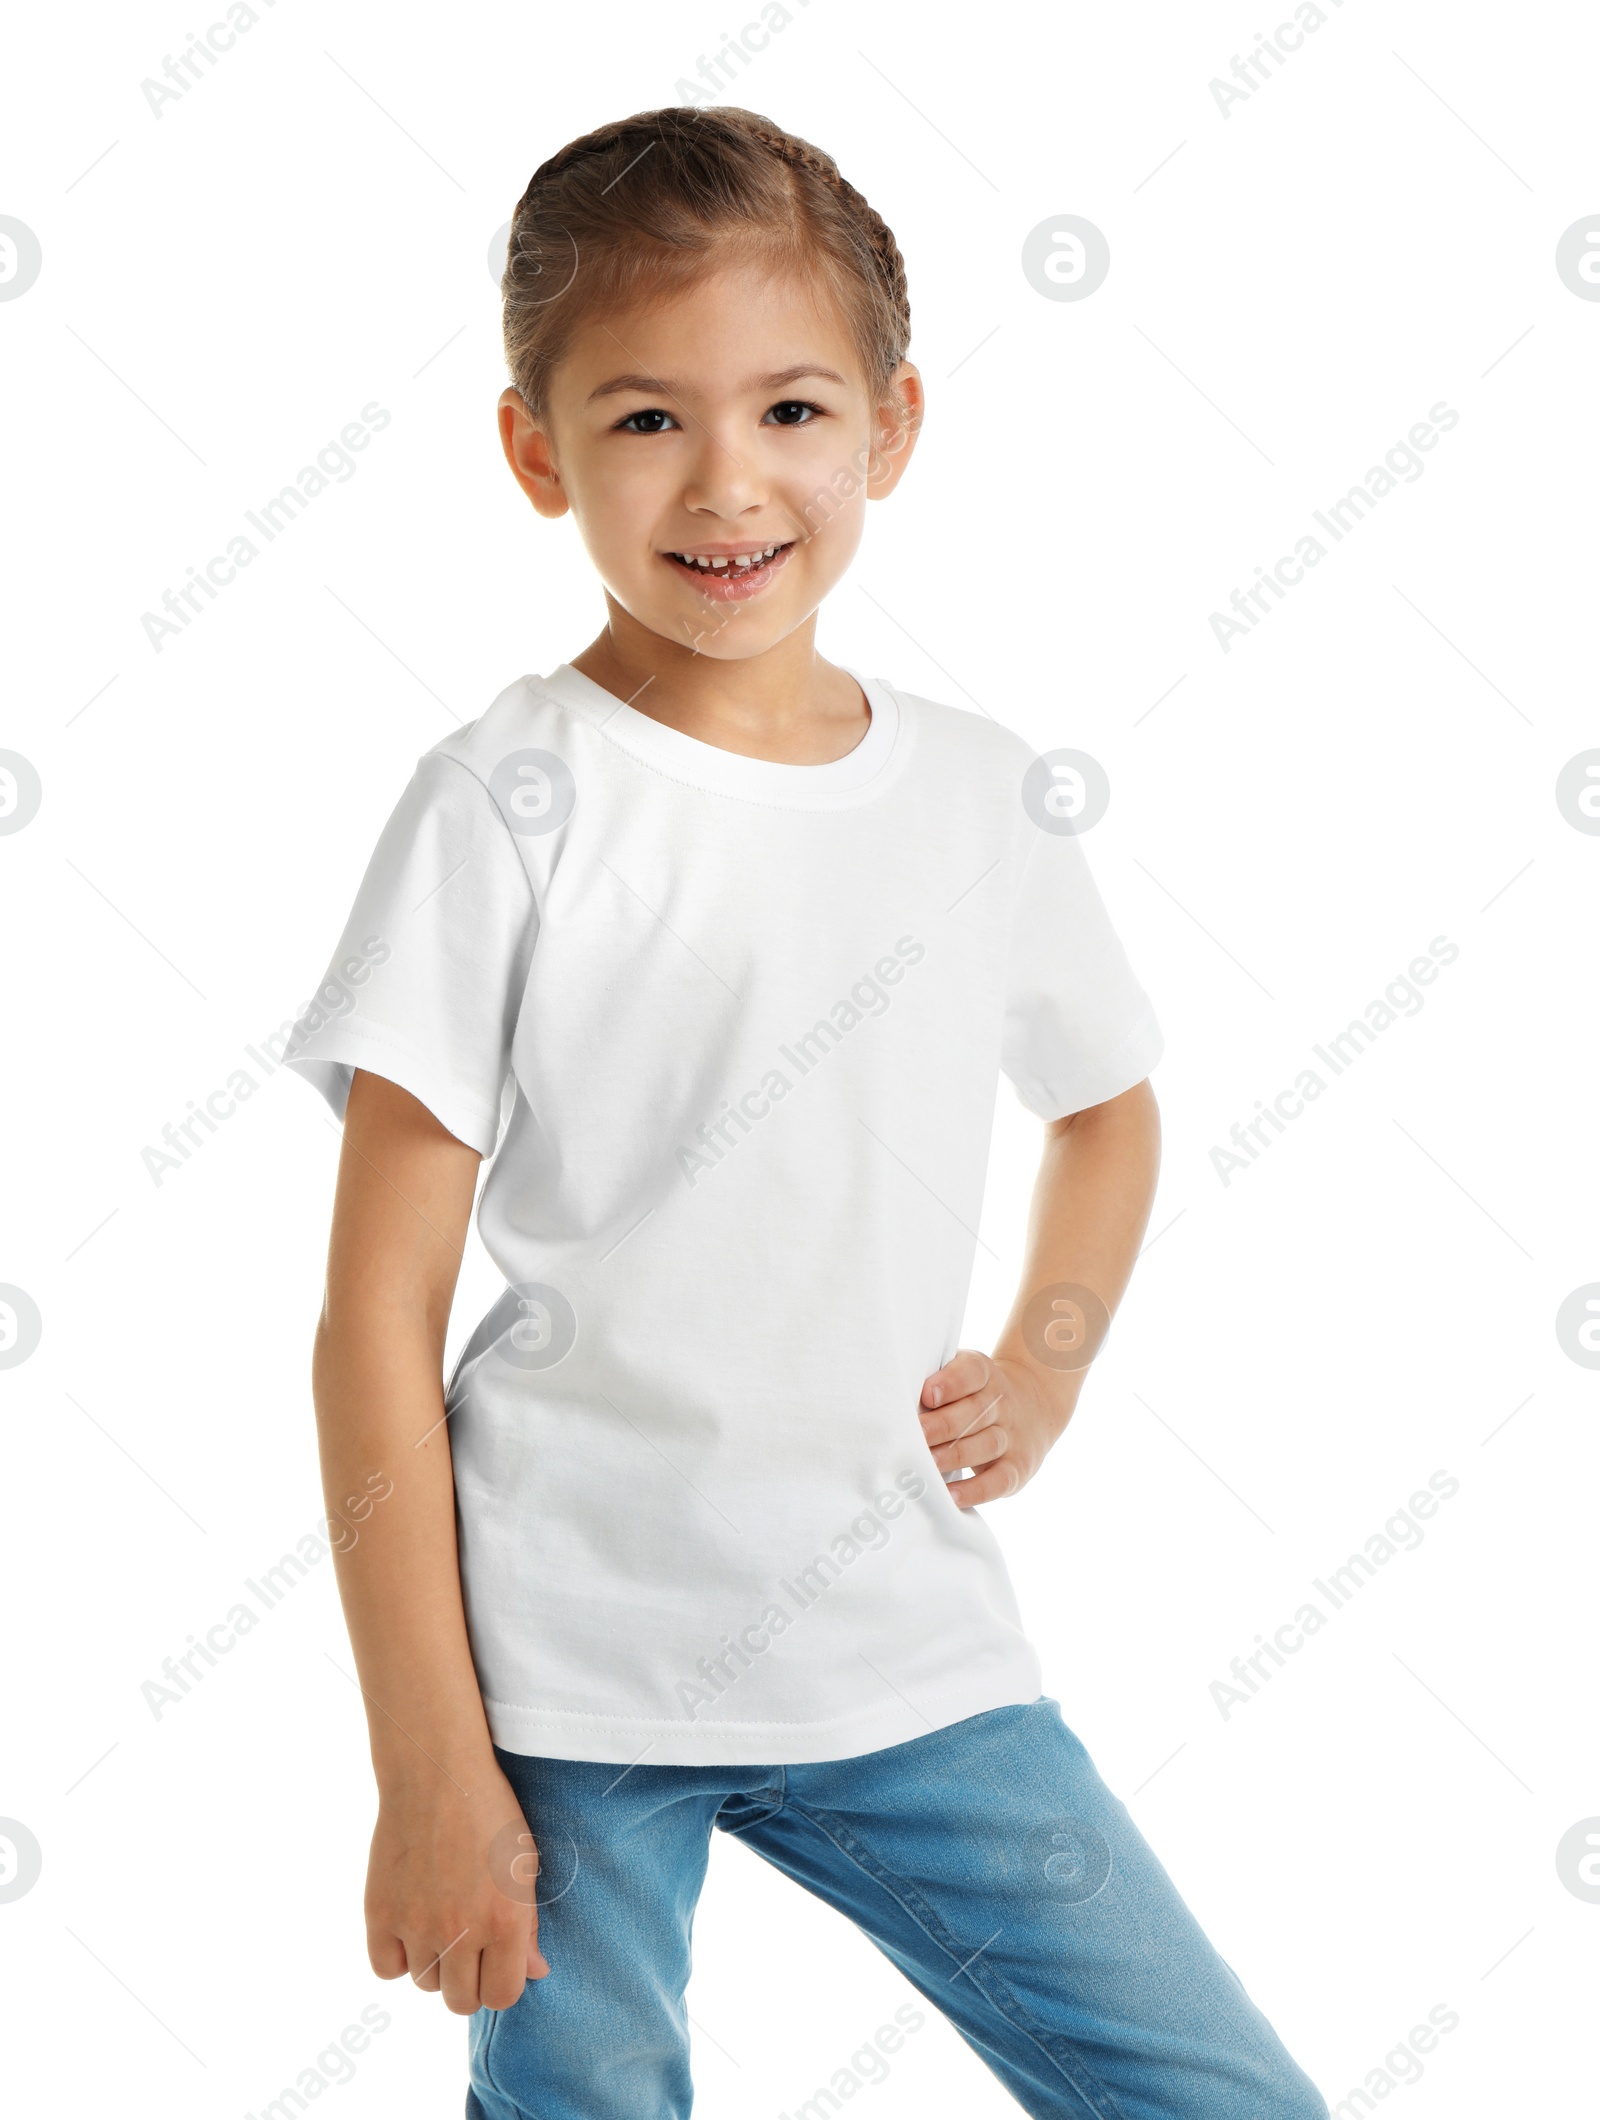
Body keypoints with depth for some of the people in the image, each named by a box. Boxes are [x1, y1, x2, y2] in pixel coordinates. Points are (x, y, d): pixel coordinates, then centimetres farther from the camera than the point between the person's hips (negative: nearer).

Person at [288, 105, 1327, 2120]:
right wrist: (430, 1774, -10)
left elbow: (1106, 1102, 24)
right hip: (563, 1662, -3)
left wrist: (1043, 1369, 7)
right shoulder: (515, 803, -9)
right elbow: (377, 1310, -9)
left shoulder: (985, 795, 4)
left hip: (904, 1649, 4)